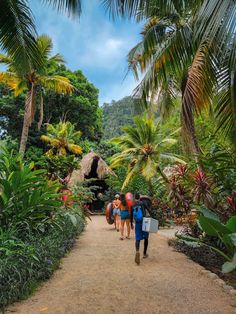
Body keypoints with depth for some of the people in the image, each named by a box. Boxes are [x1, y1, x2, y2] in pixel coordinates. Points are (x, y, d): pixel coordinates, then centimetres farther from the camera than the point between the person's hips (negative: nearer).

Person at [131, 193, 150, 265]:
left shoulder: (133, 206, 6)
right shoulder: (143, 203, -3)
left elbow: (131, 216, 11)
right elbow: (149, 211, -10)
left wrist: (131, 224, 23)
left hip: (137, 224, 2)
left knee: (137, 239, 2)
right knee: (146, 238, 17)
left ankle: (137, 252, -24)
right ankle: (144, 253, 25)